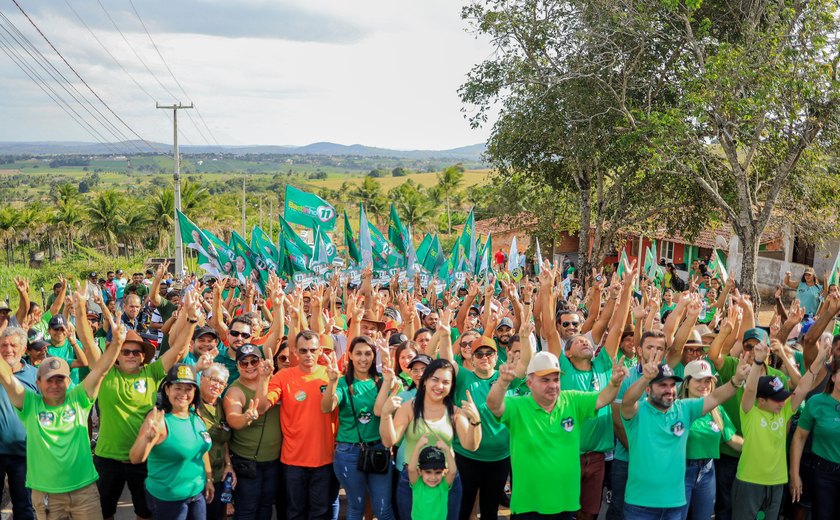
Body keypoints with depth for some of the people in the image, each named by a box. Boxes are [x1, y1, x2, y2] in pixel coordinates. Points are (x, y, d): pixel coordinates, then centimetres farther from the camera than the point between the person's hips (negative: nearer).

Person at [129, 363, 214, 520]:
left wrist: (209, 479, 16)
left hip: (198, 492, 6)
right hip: (168, 498, -6)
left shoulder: (196, 415, 0)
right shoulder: (158, 418, -19)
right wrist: (148, 437, -43)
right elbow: (136, 459, -26)